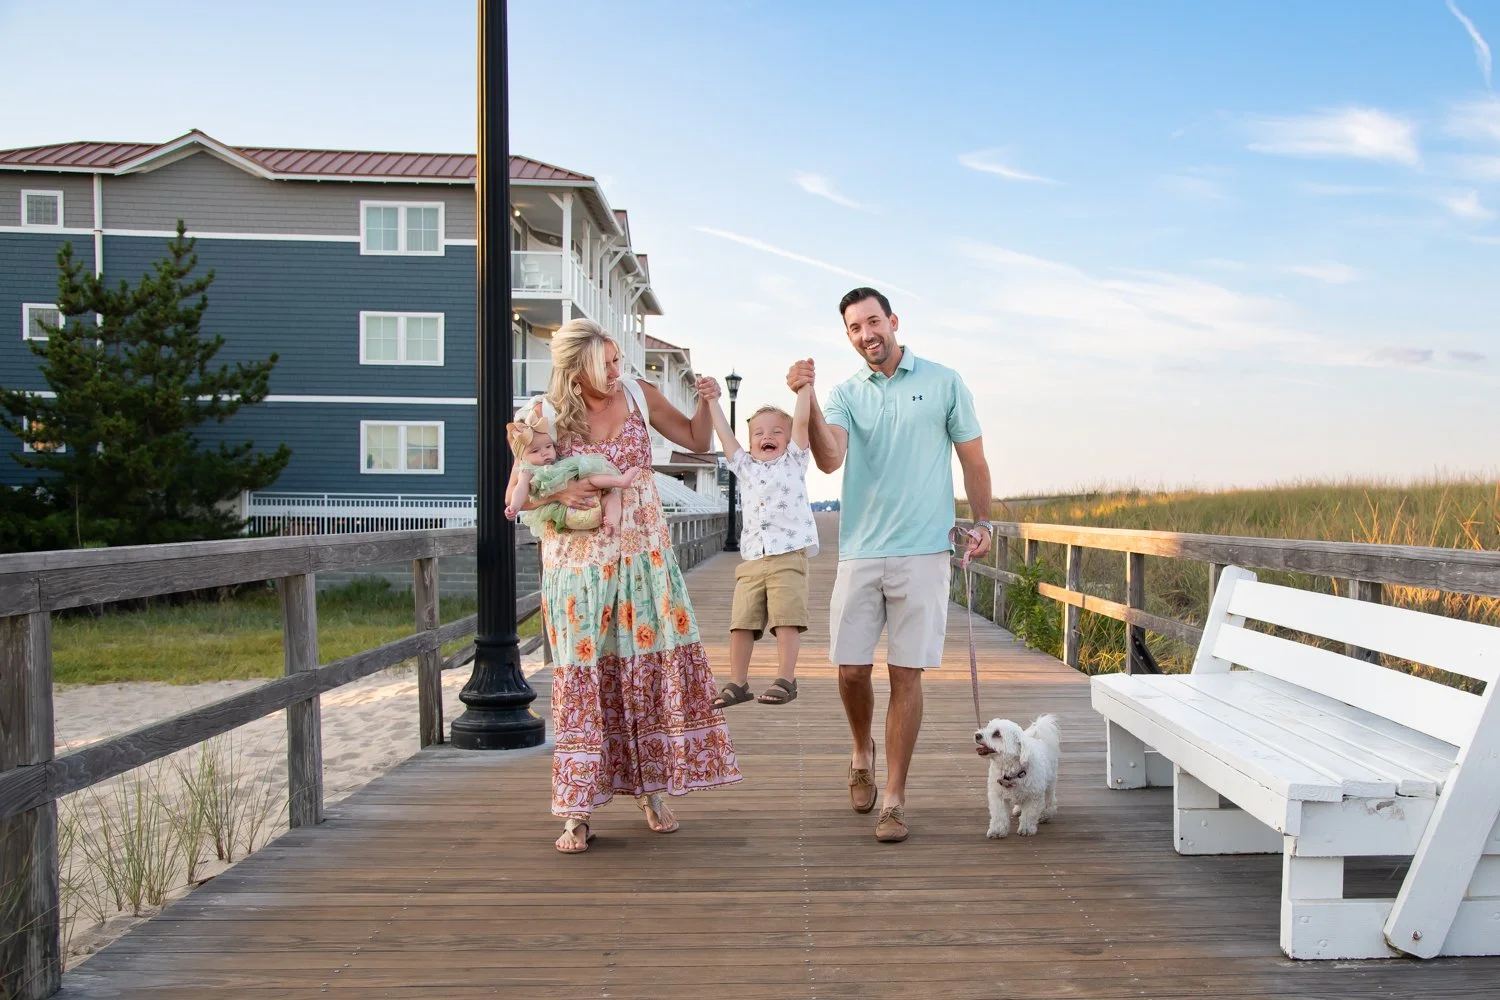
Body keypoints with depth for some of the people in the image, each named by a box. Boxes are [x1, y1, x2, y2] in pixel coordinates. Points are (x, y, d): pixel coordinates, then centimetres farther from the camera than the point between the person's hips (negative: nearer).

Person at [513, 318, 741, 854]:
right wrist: (557, 494, -20)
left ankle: (650, 788, 19)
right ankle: (579, 813, 8)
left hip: (644, 555, 3)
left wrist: (706, 402, -5)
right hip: (578, 563, -2)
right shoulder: (545, 416, -7)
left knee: (655, 665, 2)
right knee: (584, 679, -1)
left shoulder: (640, 394, 0)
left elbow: (697, 441, 13)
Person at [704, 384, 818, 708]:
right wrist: (712, 400, 14)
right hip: (752, 560, 4)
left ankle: (785, 679, -5)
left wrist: (804, 385, -4)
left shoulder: (793, 461, 13)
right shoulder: (745, 467, 23)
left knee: (786, 619, -11)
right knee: (741, 622, 2)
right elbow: (725, 434, 17)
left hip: (789, 556, -4)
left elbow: (801, 421, 2)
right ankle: (738, 683, 10)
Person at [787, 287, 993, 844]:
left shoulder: (943, 383, 5)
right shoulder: (844, 394, 8)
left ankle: (895, 799, 10)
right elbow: (829, 459, -10)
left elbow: (972, 458, 11)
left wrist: (982, 522, 3)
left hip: (923, 552, -2)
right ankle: (862, 753, 33)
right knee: (851, 668, 2)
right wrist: (807, 401, -23)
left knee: (906, 673, 1)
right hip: (860, 552, 2)